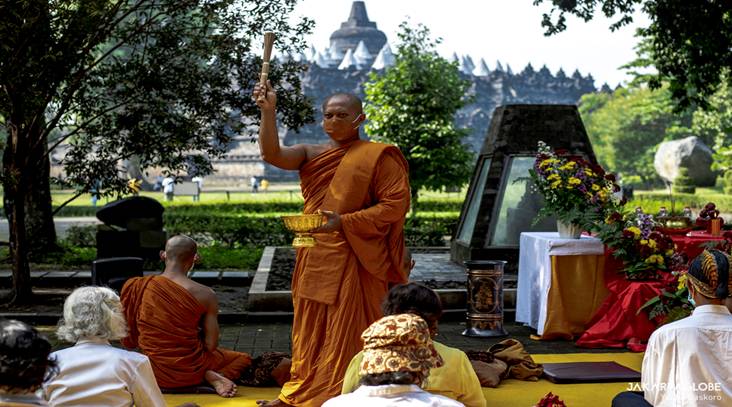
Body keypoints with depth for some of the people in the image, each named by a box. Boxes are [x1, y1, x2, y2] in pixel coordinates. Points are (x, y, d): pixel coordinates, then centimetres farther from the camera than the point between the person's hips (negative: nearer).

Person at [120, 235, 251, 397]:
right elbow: (211, 345, -10)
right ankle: (212, 375, 0)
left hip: (155, 374, 1)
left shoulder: (136, 287, -10)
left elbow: (128, 341, -2)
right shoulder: (205, 295, -15)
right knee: (242, 359, 29)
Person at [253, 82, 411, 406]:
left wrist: (344, 222, -19)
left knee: (347, 332, -1)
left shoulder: (378, 156, -5)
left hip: (354, 258, -5)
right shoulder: (310, 153, 8)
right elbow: (272, 154, -8)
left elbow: (396, 205, -12)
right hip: (315, 256, 5)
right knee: (311, 330, 12)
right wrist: (268, 111, -20)